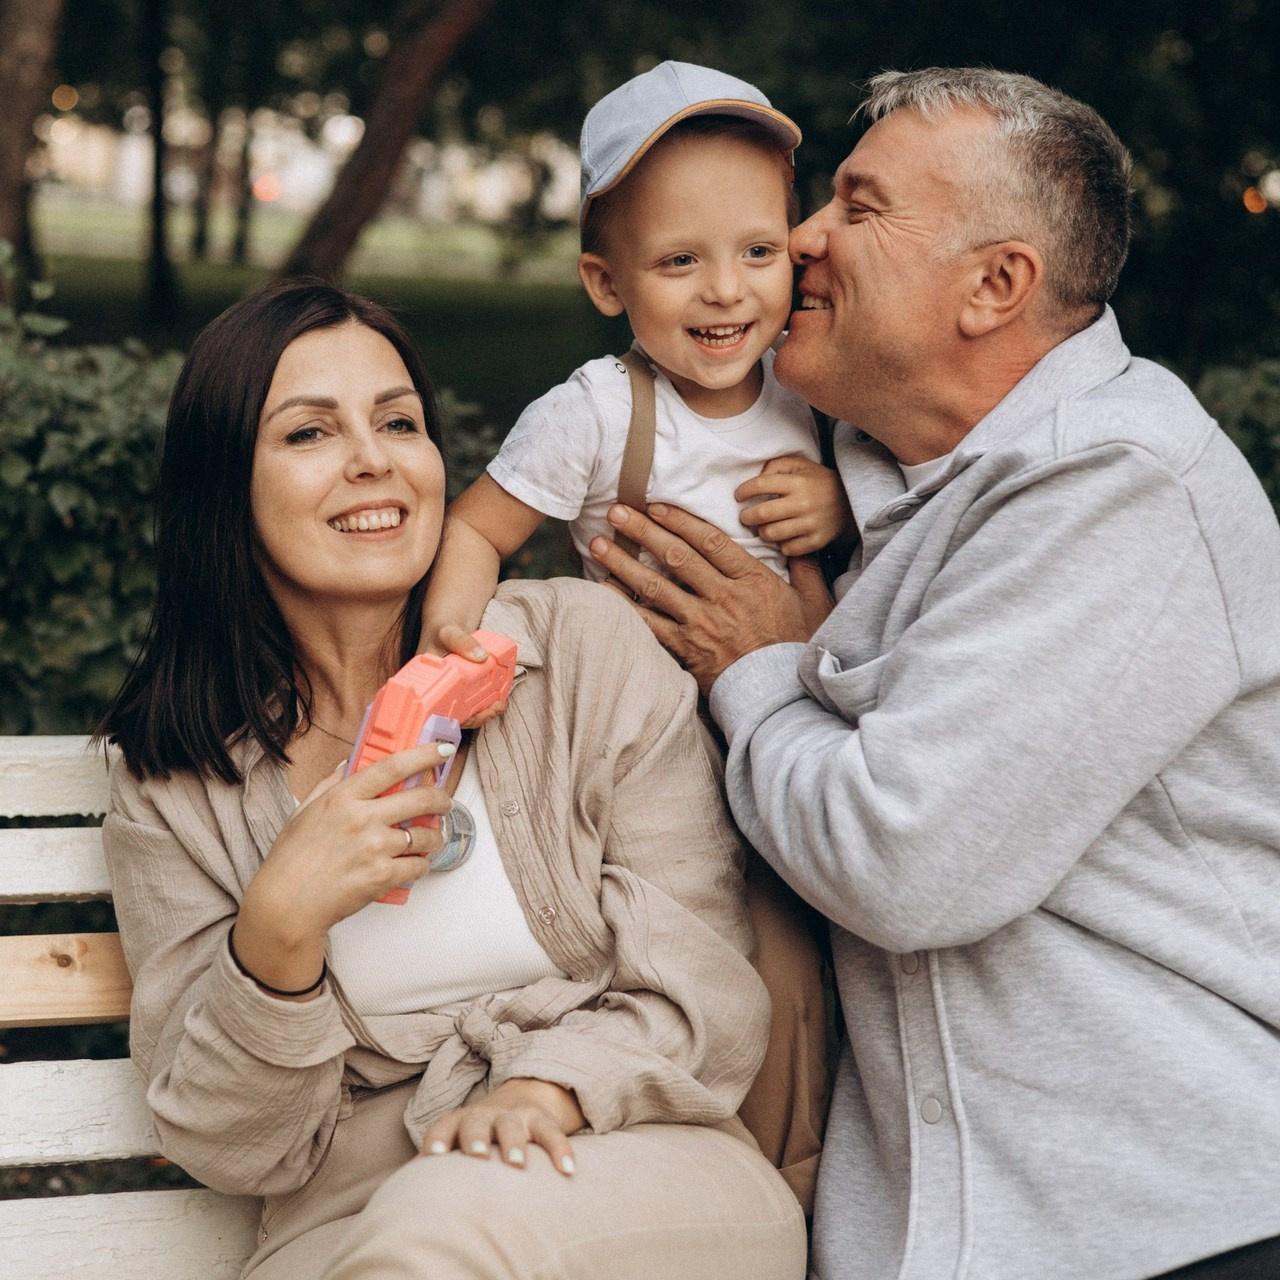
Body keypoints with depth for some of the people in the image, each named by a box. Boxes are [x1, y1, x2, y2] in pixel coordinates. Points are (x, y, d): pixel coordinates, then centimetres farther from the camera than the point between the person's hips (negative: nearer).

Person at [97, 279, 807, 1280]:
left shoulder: (587, 646, -1)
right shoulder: (174, 790, 2)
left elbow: (705, 990, -1)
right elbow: (228, 1148, -1)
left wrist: (551, 1087, -21)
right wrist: (279, 929, -19)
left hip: (635, 1163, -1)